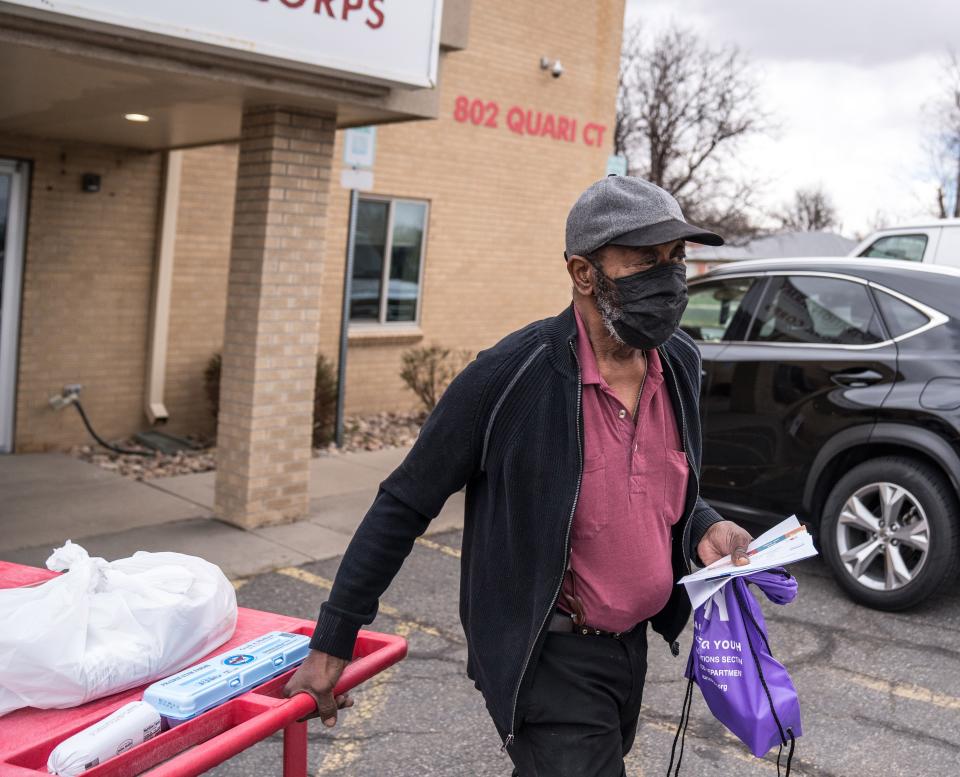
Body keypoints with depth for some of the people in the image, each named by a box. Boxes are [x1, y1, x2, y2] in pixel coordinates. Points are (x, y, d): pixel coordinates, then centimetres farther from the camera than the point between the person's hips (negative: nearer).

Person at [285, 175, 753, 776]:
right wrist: (333, 641, -13)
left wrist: (704, 529, -8)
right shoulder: (512, 377, -23)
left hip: (632, 646, 7)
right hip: (549, 657, -7)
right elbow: (405, 505, -15)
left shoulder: (681, 363, -4)